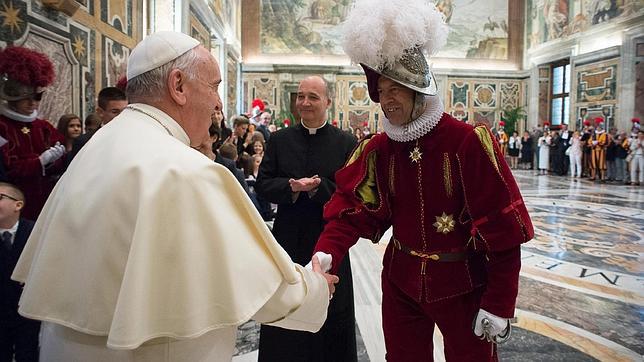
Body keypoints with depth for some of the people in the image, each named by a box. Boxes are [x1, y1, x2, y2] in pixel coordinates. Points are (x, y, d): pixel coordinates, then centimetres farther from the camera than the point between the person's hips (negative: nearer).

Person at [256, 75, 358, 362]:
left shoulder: (346, 143, -2)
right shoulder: (279, 139, 5)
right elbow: (262, 185, 0)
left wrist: (319, 186, -22)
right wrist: (292, 186, -18)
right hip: (288, 239, 2)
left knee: (330, 321, 11)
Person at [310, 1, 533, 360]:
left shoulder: (469, 142, -18)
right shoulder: (377, 149, -3)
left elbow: (503, 229, -16)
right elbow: (352, 208, -10)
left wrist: (499, 304, -15)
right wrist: (326, 254, -29)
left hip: (462, 284, -3)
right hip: (401, 281, 4)